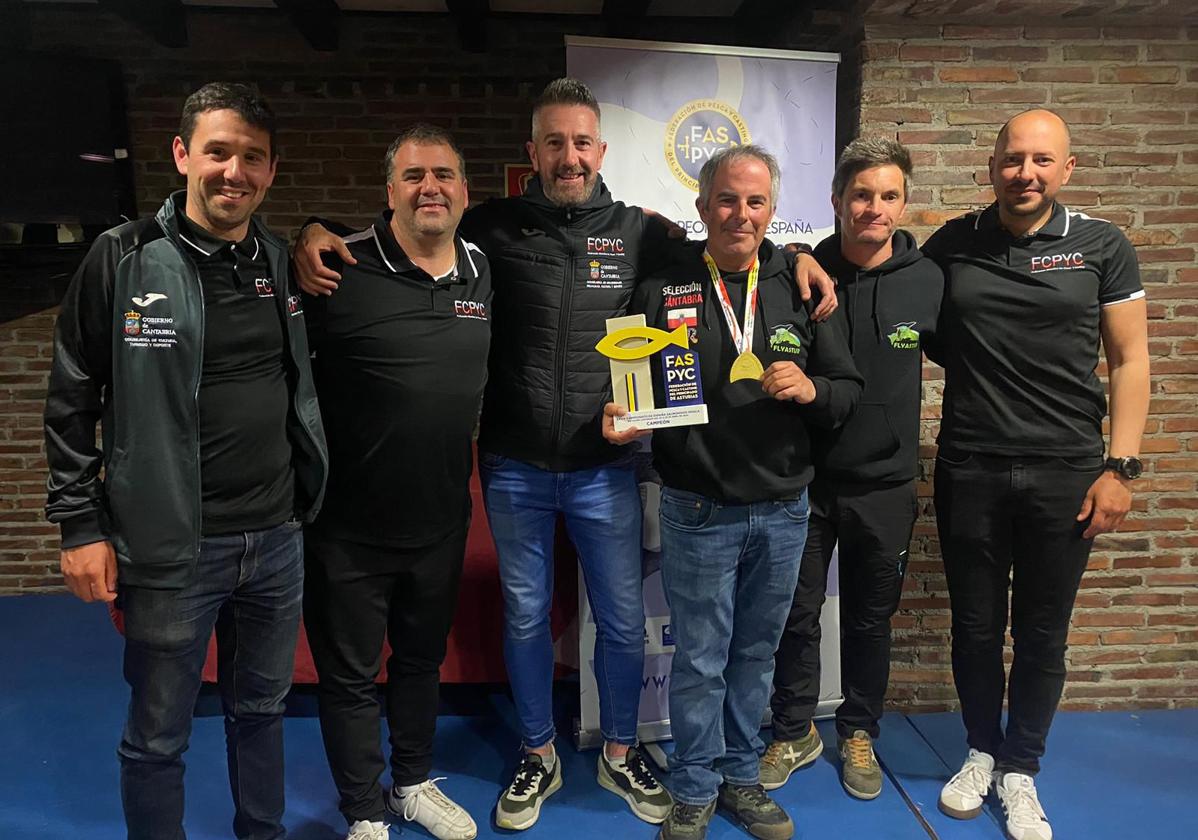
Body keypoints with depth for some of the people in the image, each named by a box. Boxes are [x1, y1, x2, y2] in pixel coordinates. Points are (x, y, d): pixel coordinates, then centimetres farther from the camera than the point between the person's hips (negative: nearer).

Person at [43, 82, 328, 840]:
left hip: (278, 540, 4)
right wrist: (81, 524, -6)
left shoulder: (284, 261, 5)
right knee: (158, 737, 11)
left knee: (262, 712, 21)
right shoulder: (124, 259, -7)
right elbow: (72, 402, -4)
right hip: (173, 549, -4)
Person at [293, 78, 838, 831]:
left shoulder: (640, 232, 2)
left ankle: (621, 753, 37)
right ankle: (538, 757, 37)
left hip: (606, 470, 1)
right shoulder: (492, 228, 0)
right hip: (514, 470, 0)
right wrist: (319, 233, -11)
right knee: (526, 617, 15)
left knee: (624, 620, 12)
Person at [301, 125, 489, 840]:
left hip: (441, 521, 5)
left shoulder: (485, 273, 2)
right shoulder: (342, 271, -16)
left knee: (423, 661, 23)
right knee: (351, 675, 12)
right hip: (350, 526, -5)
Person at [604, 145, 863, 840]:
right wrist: (621, 419, -18)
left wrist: (811, 389, -16)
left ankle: (740, 777, 37)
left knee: (756, 654, 17)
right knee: (701, 660, 8)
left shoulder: (802, 289, 4)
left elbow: (850, 391, 5)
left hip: (783, 511, 3)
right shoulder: (661, 291, -2)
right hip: (700, 514, -2)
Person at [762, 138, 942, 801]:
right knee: (797, 614, 10)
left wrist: (905, 373, 3)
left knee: (869, 619, 15)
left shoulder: (928, 280, -4)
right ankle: (794, 733, 31)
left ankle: (858, 735, 37)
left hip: (885, 483, 1)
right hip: (804, 479, -1)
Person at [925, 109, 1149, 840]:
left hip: (1065, 473, 0)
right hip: (969, 471, 1)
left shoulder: (1103, 247, 0)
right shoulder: (952, 244, 2)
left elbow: (1130, 361, 1)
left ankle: (1020, 770, 31)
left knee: (1042, 634, 11)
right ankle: (982, 751, 36)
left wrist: (1121, 467, -6)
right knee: (976, 625, 13)